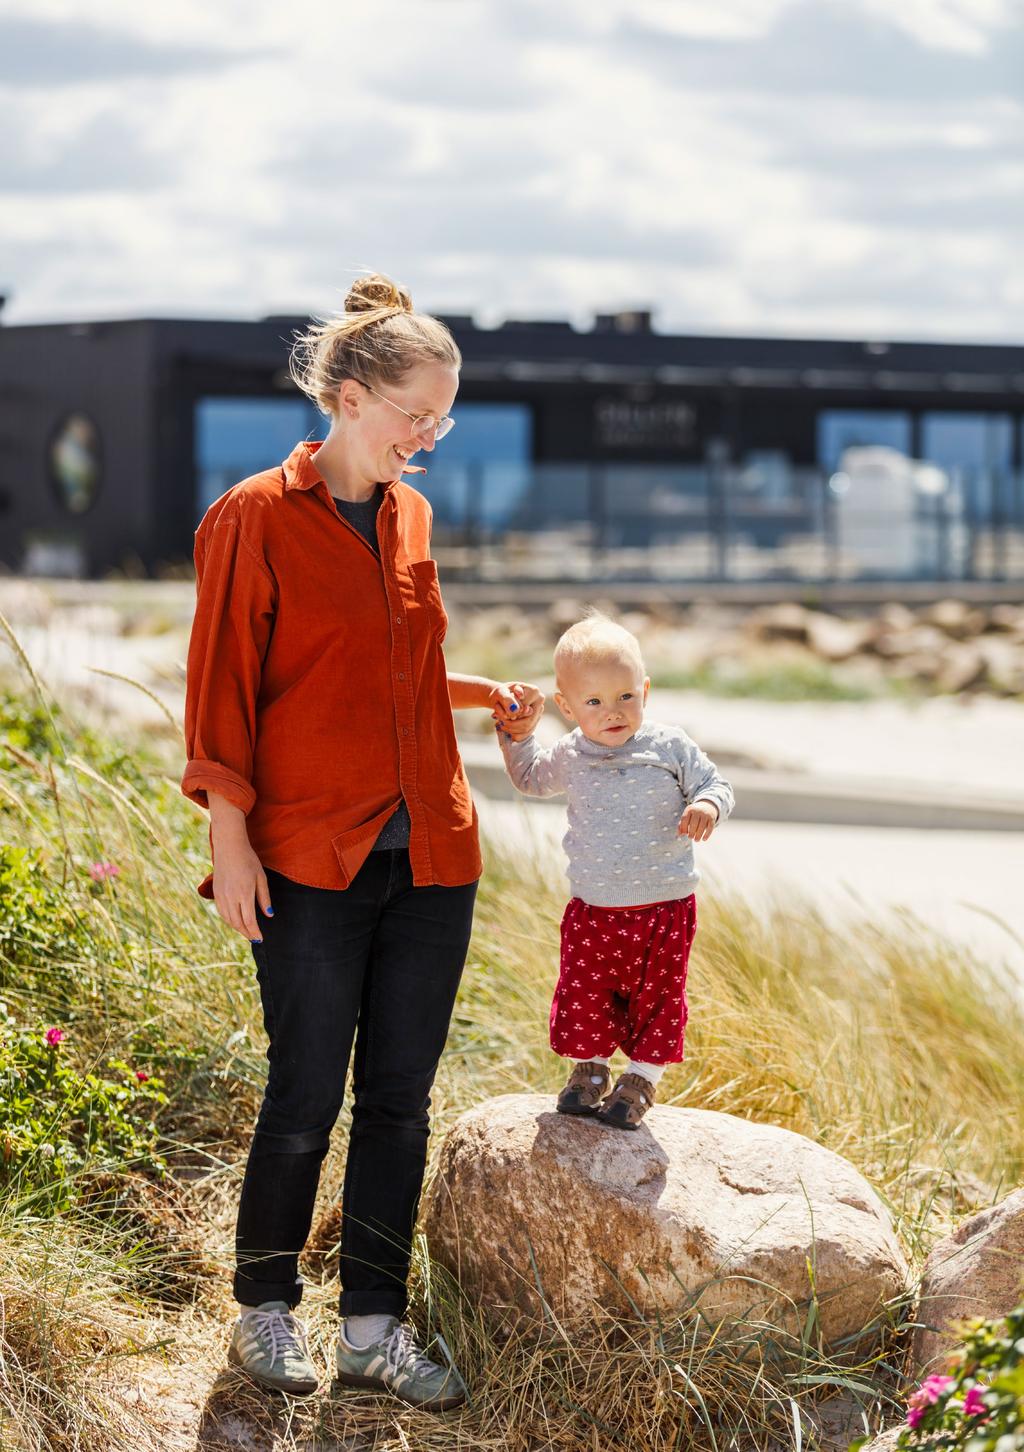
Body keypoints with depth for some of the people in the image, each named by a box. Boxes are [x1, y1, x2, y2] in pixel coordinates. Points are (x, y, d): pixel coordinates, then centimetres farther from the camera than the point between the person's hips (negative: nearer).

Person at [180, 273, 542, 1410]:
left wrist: (481, 695, 13)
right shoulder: (254, 519, -6)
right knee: (307, 1098, 1)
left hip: (428, 853, 6)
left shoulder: (410, 516, 12)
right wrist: (231, 838, -10)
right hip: (309, 859, -6)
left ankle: (374, 1328, 17)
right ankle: (264, 1309, 20)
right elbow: (221, 689, -6)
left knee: (399, 1099, 7)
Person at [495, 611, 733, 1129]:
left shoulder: (670, 747, -8)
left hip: (664, 910, -2)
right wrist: (516, 737, 3)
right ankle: (590, 1068, 28)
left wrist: (707, 806, -24)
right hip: (592, 911, 2)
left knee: (657, 998, 7)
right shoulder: (569, 757, 0)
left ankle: (641, 1079, 24)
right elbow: (530, 779, 20)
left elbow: (715, 784, -1)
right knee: (584, 996, 6)